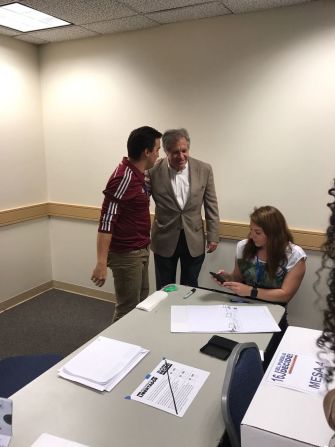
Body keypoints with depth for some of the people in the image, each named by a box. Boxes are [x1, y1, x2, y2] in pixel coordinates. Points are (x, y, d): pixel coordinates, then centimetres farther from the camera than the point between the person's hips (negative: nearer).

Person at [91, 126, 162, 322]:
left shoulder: (138, 174, 7)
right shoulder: (124, 177, -21)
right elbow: (106, 221, -24)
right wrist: (101, 263, -26)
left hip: (141, 251, 9)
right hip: (126, 254, -9)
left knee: (142, 304, 18)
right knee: (128, 310, 3)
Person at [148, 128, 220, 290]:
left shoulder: (204, 169, -6)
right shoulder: (154, 171, -11)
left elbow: (211, 205, 1)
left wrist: (213, 236, 2)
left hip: (194, 240, 1)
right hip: (165, 240, -1)